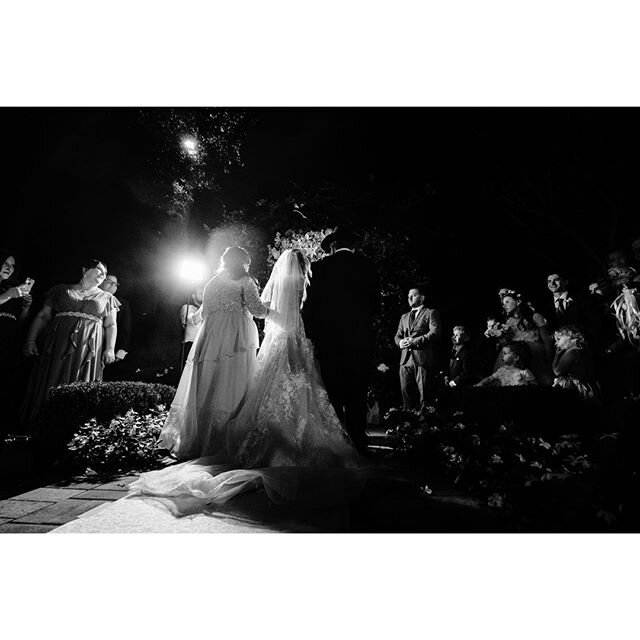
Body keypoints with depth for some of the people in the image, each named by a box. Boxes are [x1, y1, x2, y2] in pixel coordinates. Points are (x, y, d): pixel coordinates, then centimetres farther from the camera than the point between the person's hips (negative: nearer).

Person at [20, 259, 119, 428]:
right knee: (49, 385, -1)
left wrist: (110, 348, -5)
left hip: (89, 347, 0)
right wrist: (31, 339, 1)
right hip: (58, 345, 1)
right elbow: (43, 316, 11)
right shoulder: (61, 290, 14)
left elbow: (111, 325, 7)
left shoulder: (107, 298, 15)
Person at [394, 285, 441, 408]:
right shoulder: (404, 317, 24)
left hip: (423, 360, -5)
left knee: (423, 394, -4)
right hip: (405, 360, 5)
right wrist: (400, 342, -3)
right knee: (406, 392, 4)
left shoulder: (431, 313, 6)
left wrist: (415, 341, -15)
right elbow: (397, 336, 21)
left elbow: (435, 333, -7)